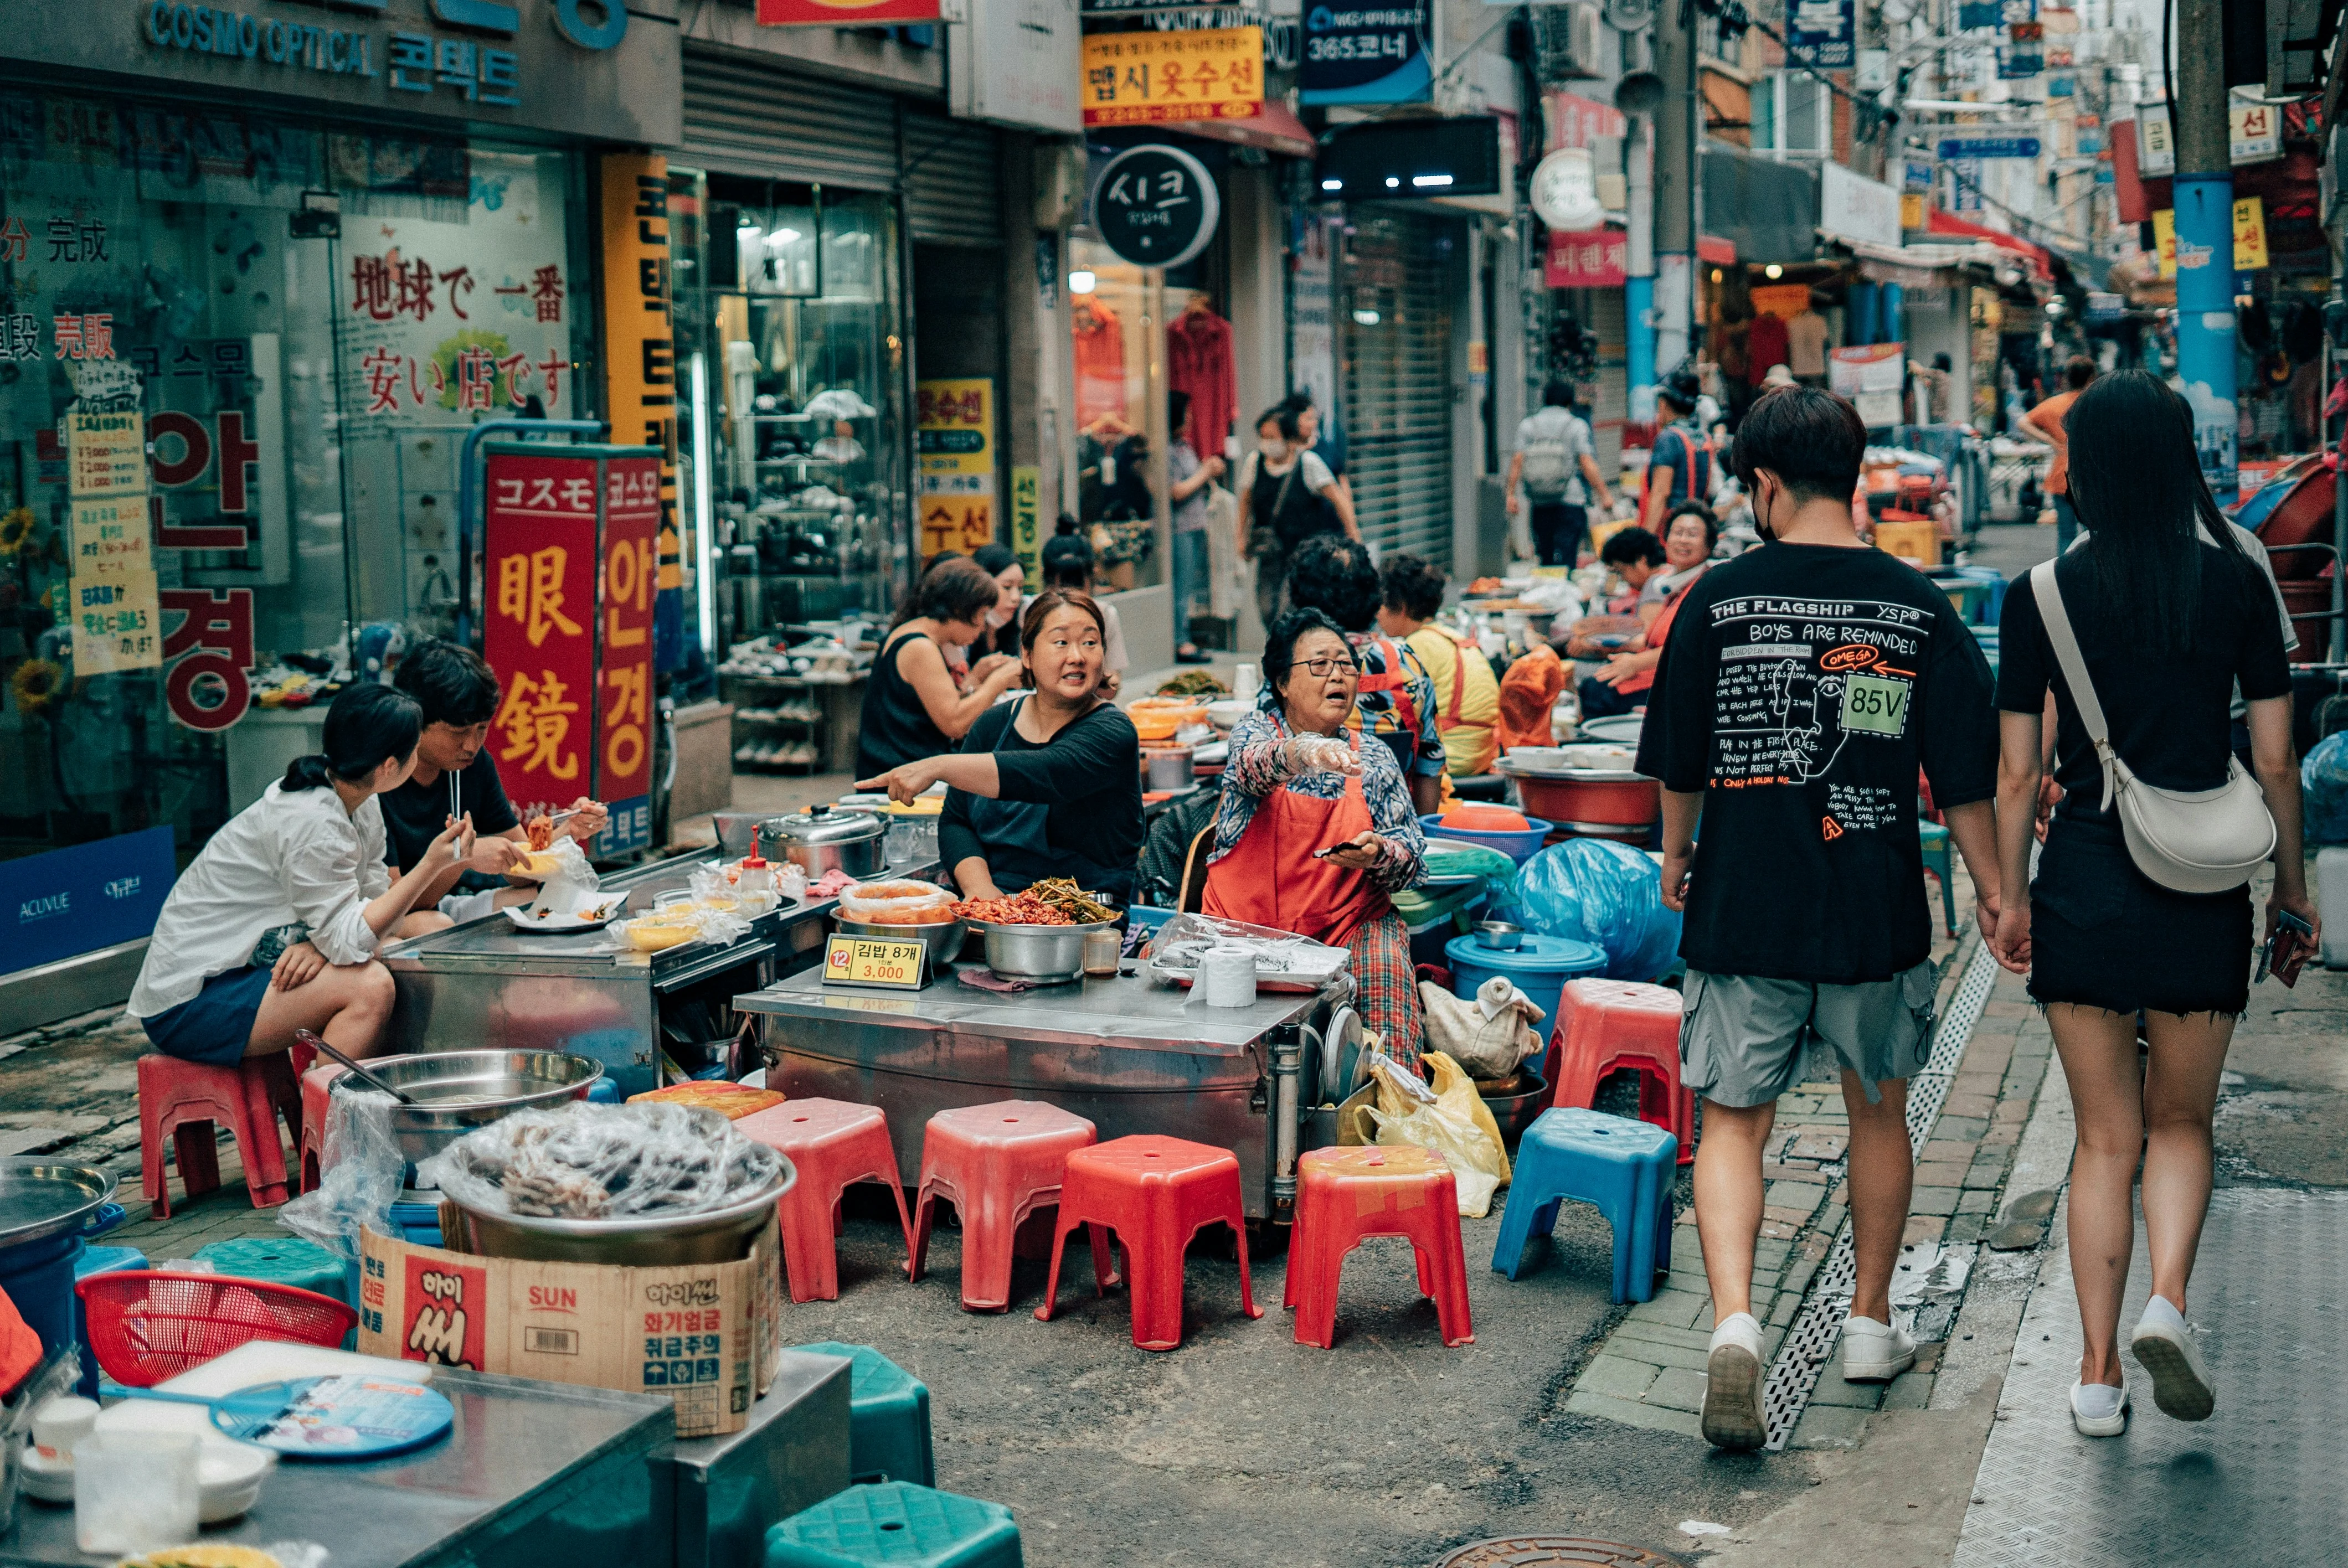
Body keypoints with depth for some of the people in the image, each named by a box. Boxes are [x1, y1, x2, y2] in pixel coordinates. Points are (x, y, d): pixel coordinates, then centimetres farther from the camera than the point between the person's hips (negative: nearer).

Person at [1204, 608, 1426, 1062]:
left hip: (1350, 924, 2)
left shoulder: (1374, 760, 12)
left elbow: (1412, 858, 8)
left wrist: (1377, 855, -17)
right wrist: (1299, 753, -44)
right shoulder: (1254, 732, 5)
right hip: (1249, 923, -1)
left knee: (1386, 964, -29)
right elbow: (1254, 766, -21)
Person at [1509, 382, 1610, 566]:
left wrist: (1511, 495, 2)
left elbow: (1518, 461, 0)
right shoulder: (1576, 425, 0)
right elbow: (1587, 464, -7)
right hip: (1571, 502, -3)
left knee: (1545, 558, 11)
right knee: (1566, 559, -5)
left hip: (1539, 504, 3)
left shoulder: (1527, 425, 9)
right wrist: (1604, 495, -2)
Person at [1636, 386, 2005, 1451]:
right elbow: (1964, 774, 1)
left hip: (1743, 908, -1)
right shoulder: (1918, 607, -2)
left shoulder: (1719, 598, -5)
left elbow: (1678, 764, 2)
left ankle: (1733, 1321, -15)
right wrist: (1991, 887, 14)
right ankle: (1871, 1324, 32)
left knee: (1733, 1123, 5)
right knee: (1878, 1114, 20)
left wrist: (1677, 858, 19)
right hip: (1877, 915, 2)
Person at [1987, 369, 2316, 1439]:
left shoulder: (2039, 596, -4)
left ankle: (2099, 1374, 12)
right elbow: (2274, 761, 0)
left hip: (2084, 886, 0)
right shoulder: (2240, 585, -2)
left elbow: (2016, 775, -2)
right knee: (2181, 1122, 17)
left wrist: (2012, 899, 9)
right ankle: (2165, 1301, -7)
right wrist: (2292, 884, 12)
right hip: (2202, 890, 0)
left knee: (2106, 1139, 11)